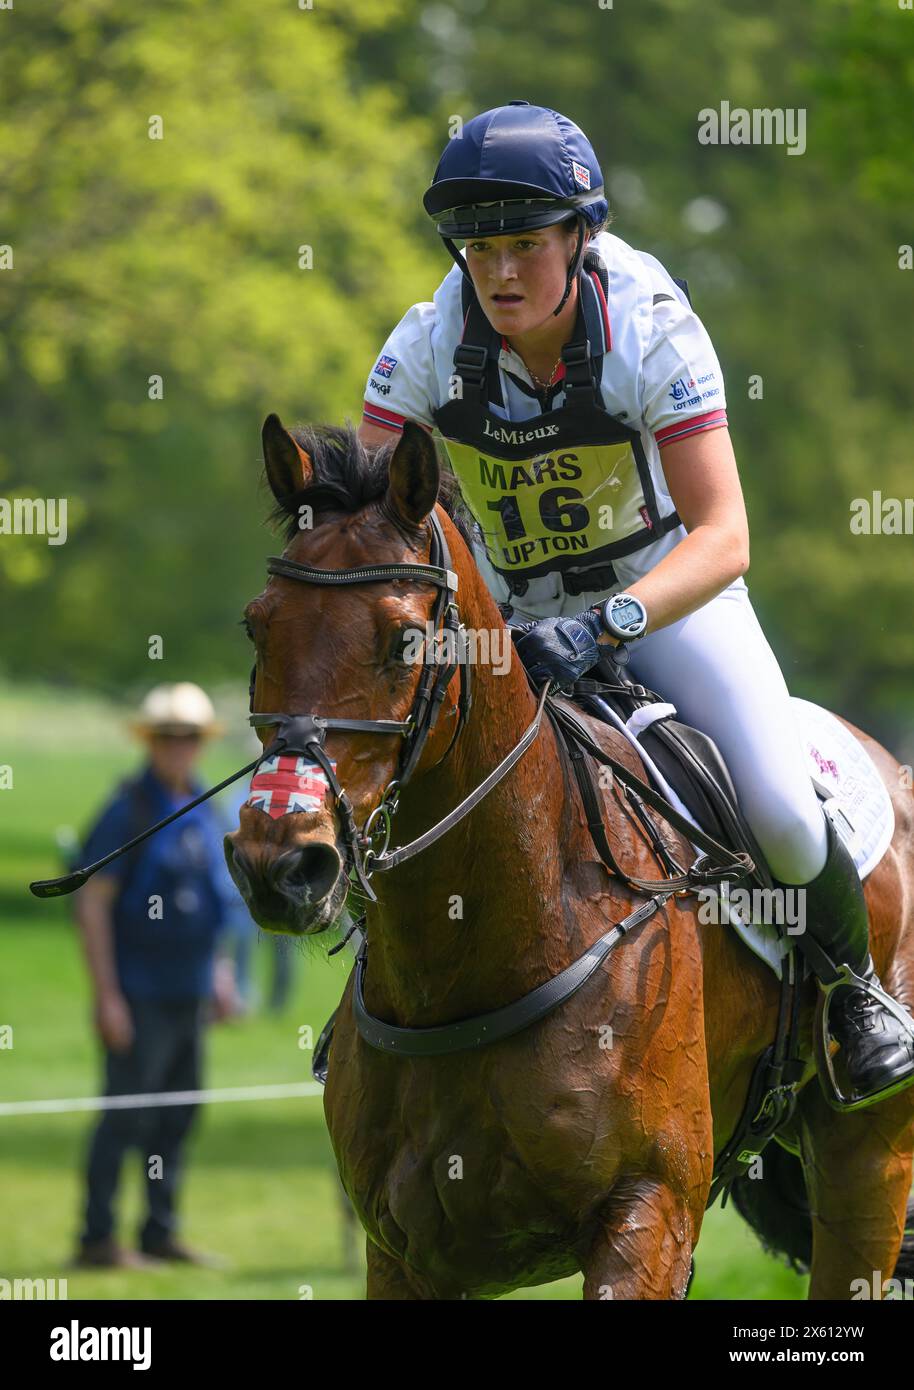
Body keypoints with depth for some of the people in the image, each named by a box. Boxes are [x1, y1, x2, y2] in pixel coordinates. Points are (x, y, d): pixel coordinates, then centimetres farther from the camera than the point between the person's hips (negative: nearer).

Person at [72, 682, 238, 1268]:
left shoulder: (205, 810, 12)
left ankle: (162, 1232, 17)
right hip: (140, 994, -7)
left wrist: (219, 975, 19)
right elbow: (91, 904, -13)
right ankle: (98, 1238, -2)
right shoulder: (129, 811, -11)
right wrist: (107, 996, -17)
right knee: (125, 1115, -7)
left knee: (178, 1116, 10)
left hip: (189, 994, 7)